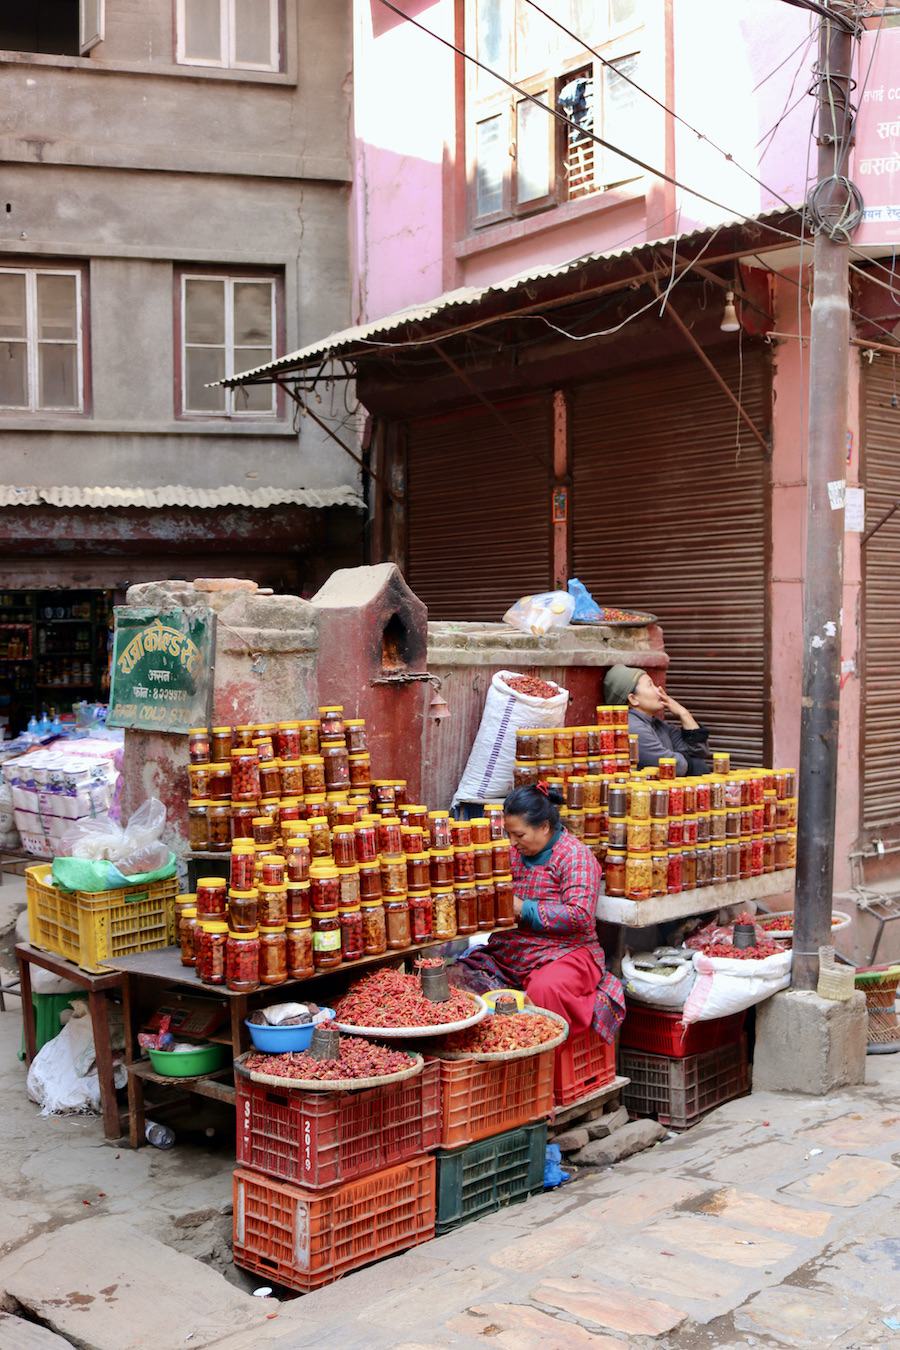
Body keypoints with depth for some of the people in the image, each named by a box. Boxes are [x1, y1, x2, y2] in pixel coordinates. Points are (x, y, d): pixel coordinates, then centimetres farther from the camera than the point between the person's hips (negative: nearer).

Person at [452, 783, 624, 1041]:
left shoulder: (575, 856, -9)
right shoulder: (516, 853, 13)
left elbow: (580, 916, -19)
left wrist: (524, 909, -20)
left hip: (565, 950, -6)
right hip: (512, 949, 6)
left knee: (544, 990, -37)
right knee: (459, 974, -16)